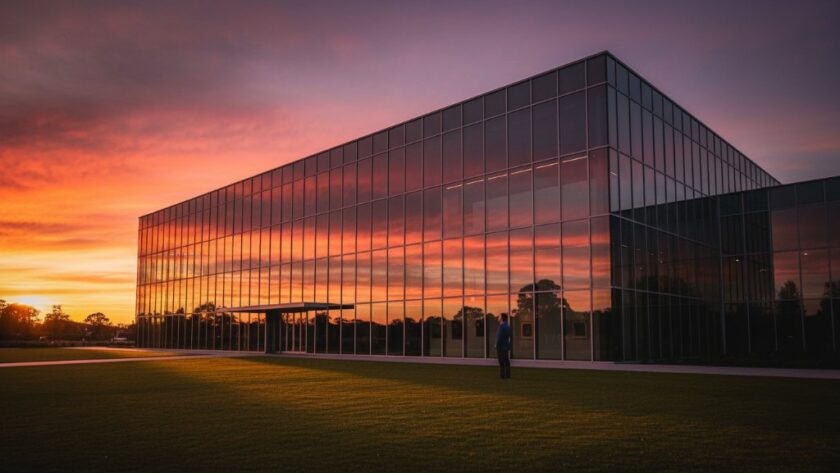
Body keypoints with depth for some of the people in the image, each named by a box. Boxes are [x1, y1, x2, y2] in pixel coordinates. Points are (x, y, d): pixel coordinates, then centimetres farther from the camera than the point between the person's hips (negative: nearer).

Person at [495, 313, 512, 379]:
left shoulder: (501, 326, -17)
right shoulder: (508, 326, 10)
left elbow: (499, 337, -19)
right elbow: (509, 335, 17)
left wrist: (496, 345, -11)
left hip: (501, 346, -9)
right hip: (506, 346, 9)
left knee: (501, 362, -6)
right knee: (506, 361, 11)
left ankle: (502, 375, -6)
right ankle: (507, 375, 14)